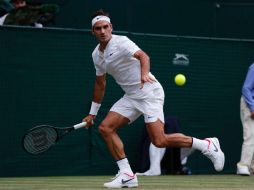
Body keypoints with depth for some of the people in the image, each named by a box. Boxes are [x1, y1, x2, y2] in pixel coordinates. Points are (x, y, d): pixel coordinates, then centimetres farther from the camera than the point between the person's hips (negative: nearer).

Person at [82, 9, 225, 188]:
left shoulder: (121, 42, -14)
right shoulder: (96, 55, 11)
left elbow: (143, 56, -31)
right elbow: (100, 84, 23)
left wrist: (144, 74, -52)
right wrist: (92, 113, 26)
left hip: (149, 93, -8)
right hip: (131, 97, 8)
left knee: (159, 141, -19)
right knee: (105, 127, -5)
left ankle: (207, 145, -2)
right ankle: (127, 175, -2)